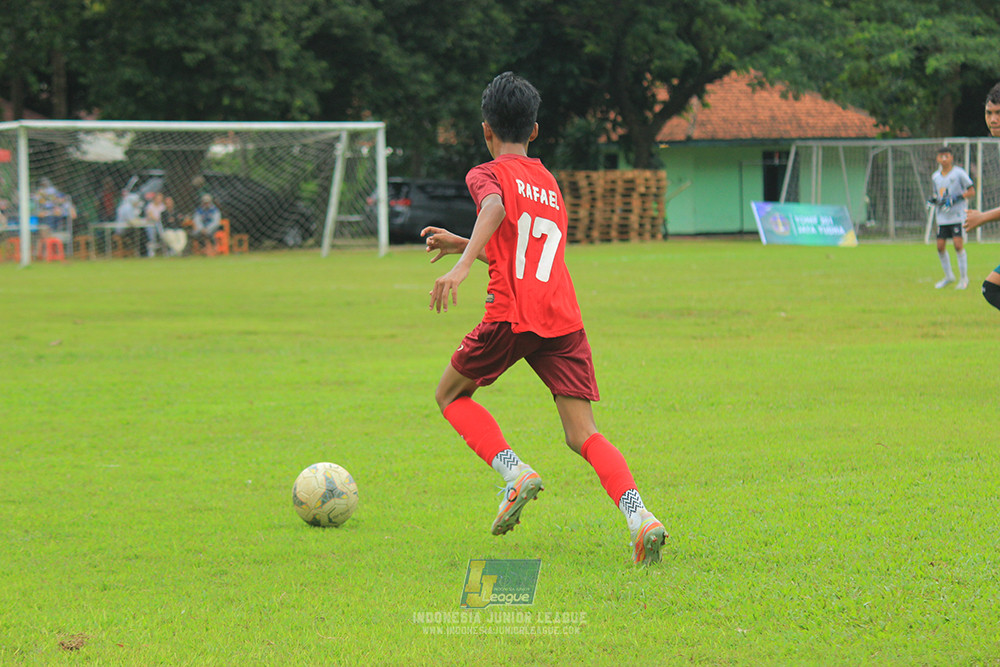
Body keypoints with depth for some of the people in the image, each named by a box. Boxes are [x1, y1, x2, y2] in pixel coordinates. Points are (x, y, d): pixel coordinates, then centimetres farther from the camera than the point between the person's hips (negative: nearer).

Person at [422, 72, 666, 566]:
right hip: (564, 319, 5)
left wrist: (462, 266, -32)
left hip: (512, 316, -5)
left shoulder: (489, 174, 6)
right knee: (583, 435, 0)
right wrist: (461, 244, 45)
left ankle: (515, 473, -5)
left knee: (451, 395, 18)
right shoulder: (550, 183, 26)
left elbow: (494, 209, -19)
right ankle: (639, 517, -24)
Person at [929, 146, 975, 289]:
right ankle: (948, 276, 21)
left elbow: (972, 191, -6)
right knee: (940, 246, 2)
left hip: (958, 215, -6)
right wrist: (934, 200, 0)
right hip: (942, 217, 6)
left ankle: (963, 278, -4)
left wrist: (956, 198, -18)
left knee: (958, 244, -14)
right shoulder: (935, 177, 12)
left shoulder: (959, 173, -6)